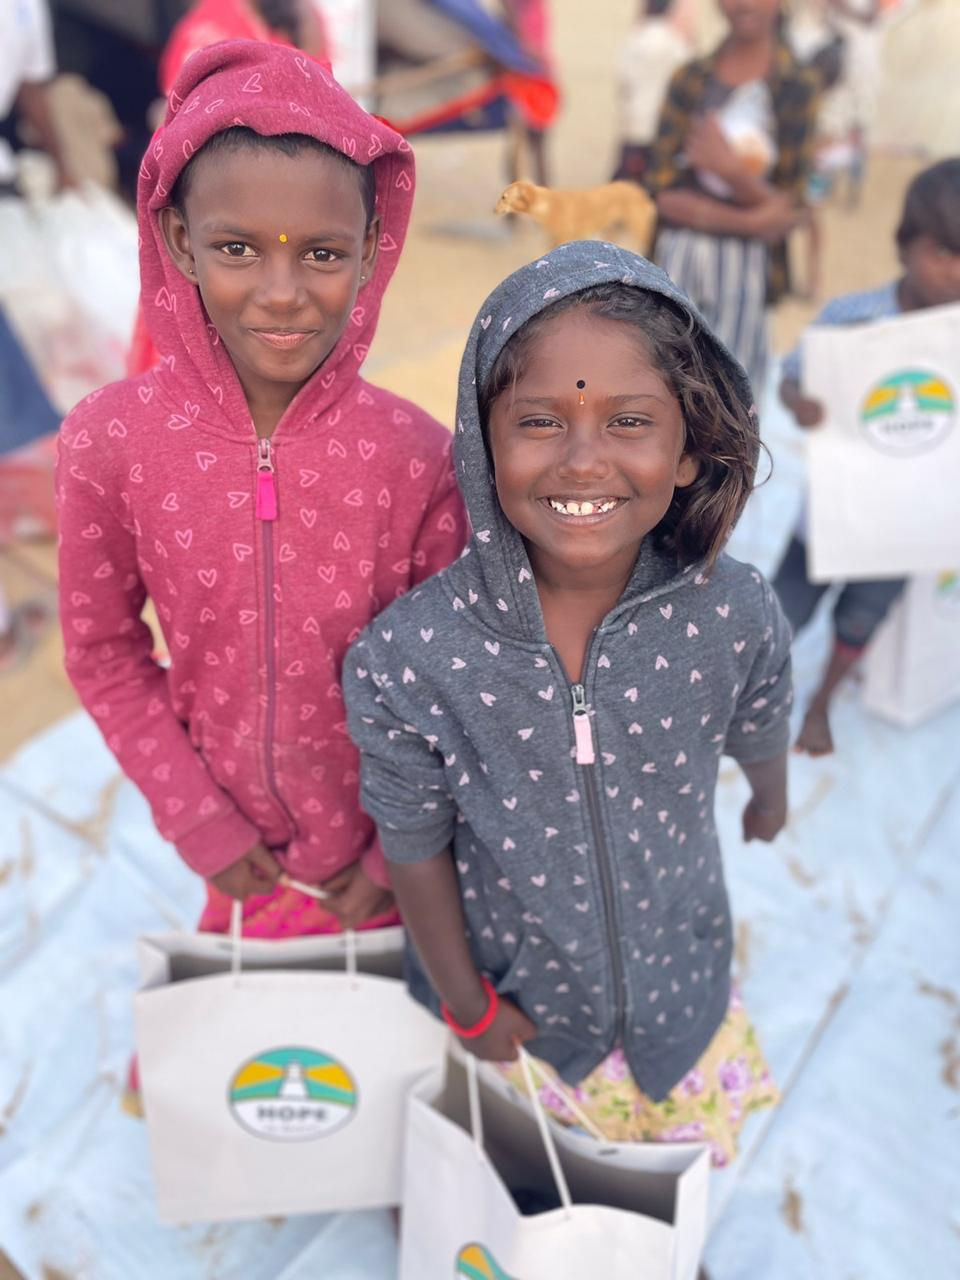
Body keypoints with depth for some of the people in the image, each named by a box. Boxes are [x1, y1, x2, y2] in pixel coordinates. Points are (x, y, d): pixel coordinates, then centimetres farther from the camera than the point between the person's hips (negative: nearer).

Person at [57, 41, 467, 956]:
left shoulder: (414, 455, -21)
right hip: (240, 848, 1)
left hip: (385, 849, -1)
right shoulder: (109, 441, -18)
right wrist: (195, 817, -6)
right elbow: (103, 654, -5)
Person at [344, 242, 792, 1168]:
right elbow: (415, 846, -15)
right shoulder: (408, 657, -31)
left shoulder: (736, 617, -25)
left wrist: (771, 803, 19)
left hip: (677, 989, 2)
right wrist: (467, 1003, -3)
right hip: (512, 1005, -1)